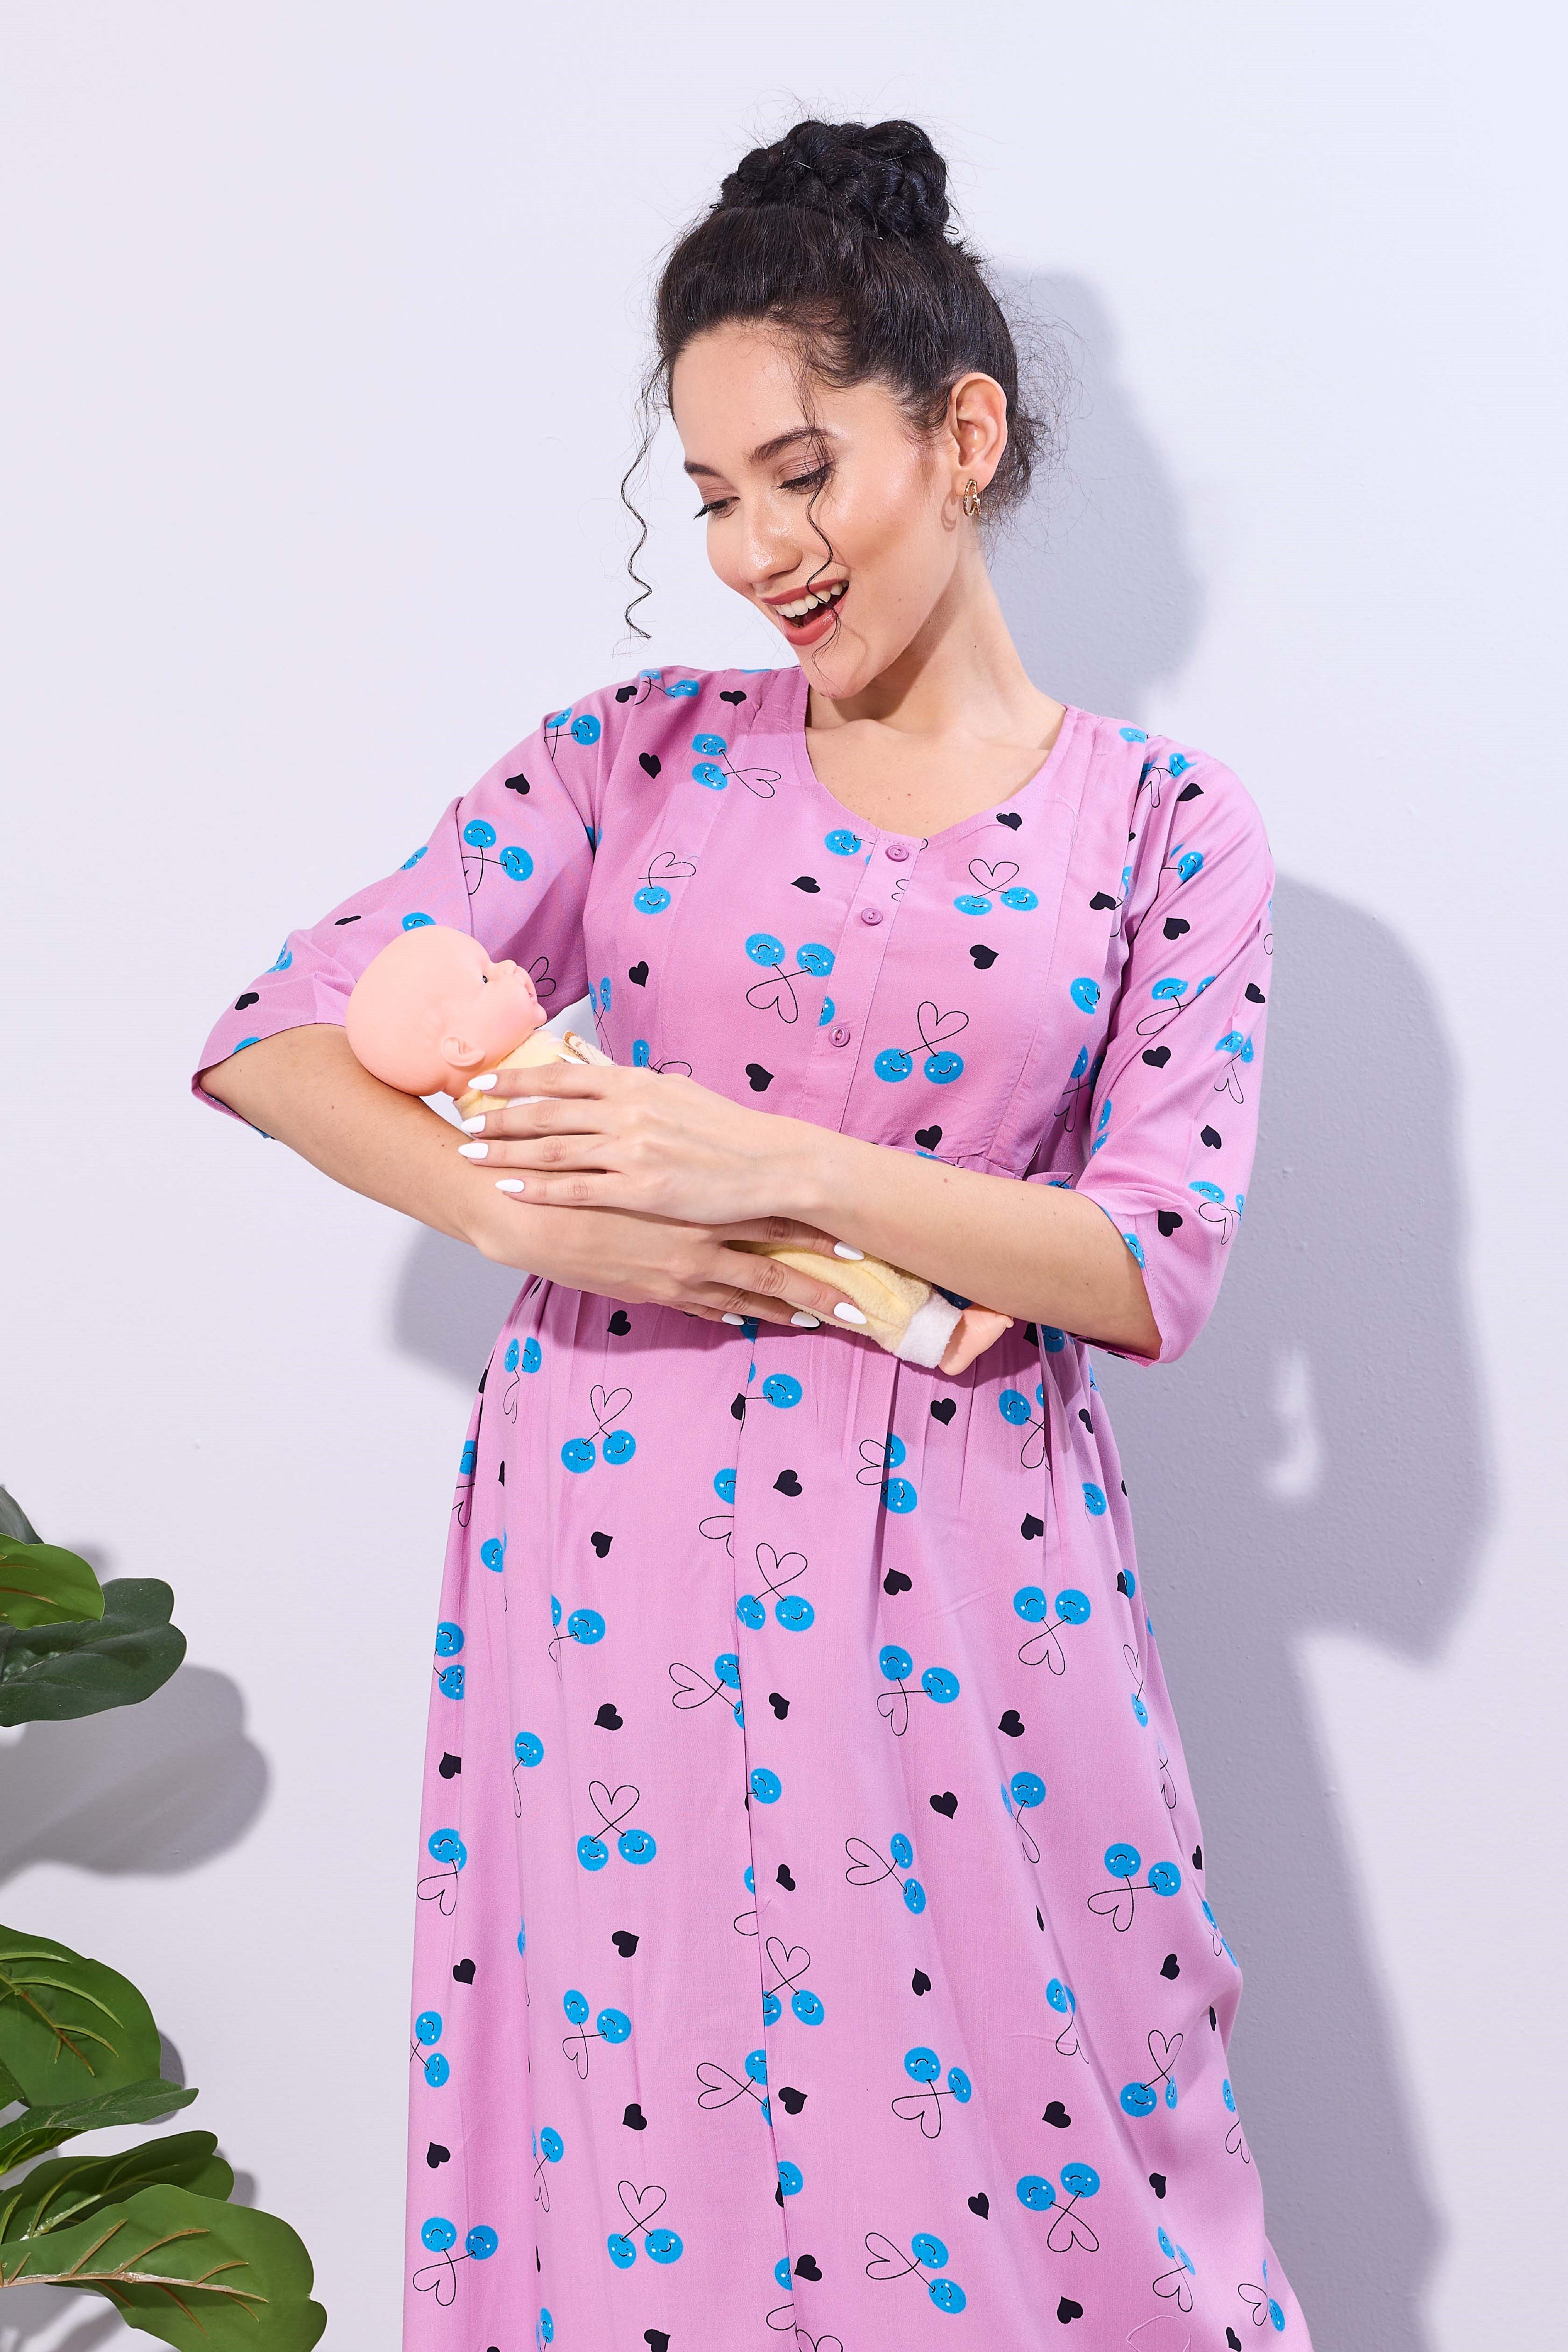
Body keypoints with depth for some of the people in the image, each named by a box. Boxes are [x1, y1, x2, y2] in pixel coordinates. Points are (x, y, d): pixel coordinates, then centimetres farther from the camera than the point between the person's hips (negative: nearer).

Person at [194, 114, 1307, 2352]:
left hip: (959, 1585, -1)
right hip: (622, 1538, 1)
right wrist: (535, 1210, -16)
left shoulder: (1164, 825, 2)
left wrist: (773, 1166, -16)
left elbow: (1156, 1263, -7)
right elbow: (279, 1036, 0)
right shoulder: (638, 754, 4)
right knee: (630, 2147, 8)